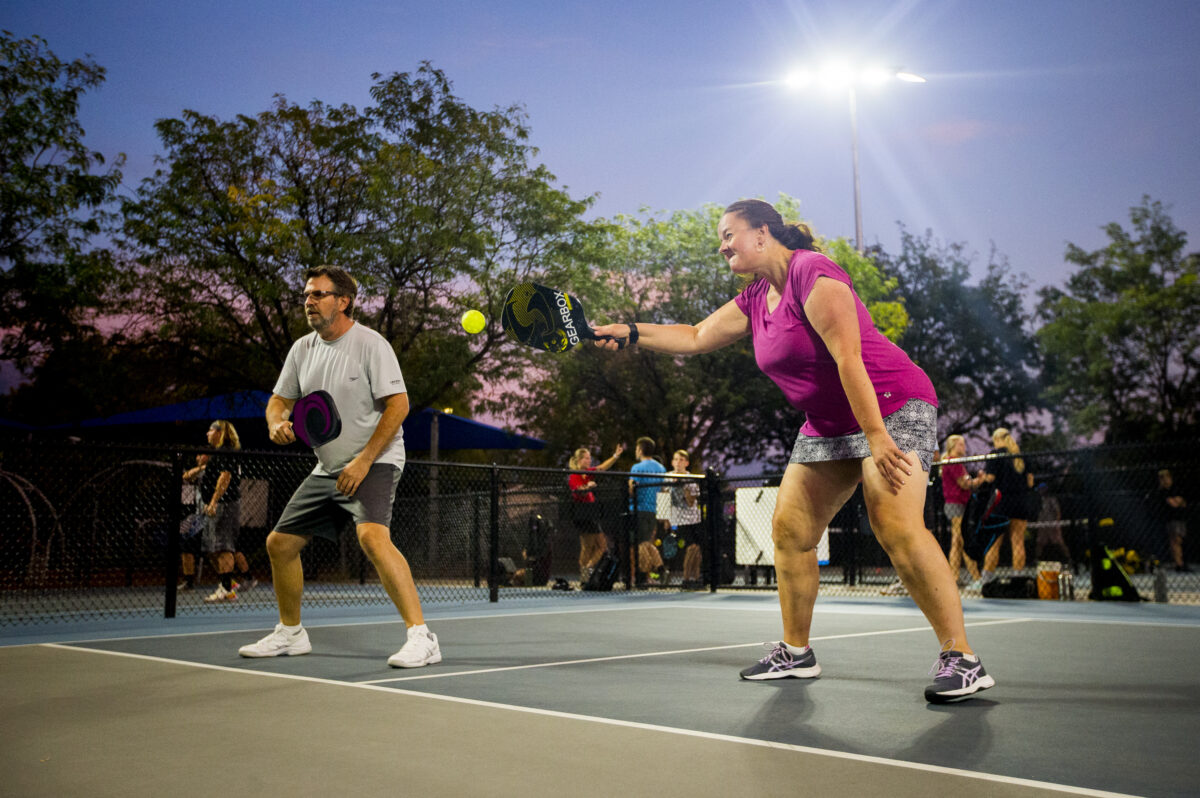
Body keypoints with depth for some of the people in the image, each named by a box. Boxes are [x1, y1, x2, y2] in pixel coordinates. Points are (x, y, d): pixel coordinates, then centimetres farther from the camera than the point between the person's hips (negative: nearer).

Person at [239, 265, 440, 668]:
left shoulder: (370, 344, -12)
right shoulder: (302, 349, 9)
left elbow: (398, 404, -17)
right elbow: (279, 399, 17)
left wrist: (363, 462, -20)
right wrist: (277, 423, -8)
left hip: (374, 463, -8)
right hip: (327, 469, 8)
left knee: (372, 536, -31)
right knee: (280, 543, 10)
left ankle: (421, 638, -29)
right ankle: (290, 632, 30)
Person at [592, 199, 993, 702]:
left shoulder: (811, 272, -17)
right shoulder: (755, 298, 11)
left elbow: (848, 358, -23)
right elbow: (696, 338, 18)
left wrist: (876, 436, -26)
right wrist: (630, 333, 8)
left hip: (893, 407, -9)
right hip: (828, 424, 9)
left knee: (896, 526, -24)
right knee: (789, 529, 4)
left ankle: (961, 659, -16)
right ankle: (796, 652, 17)